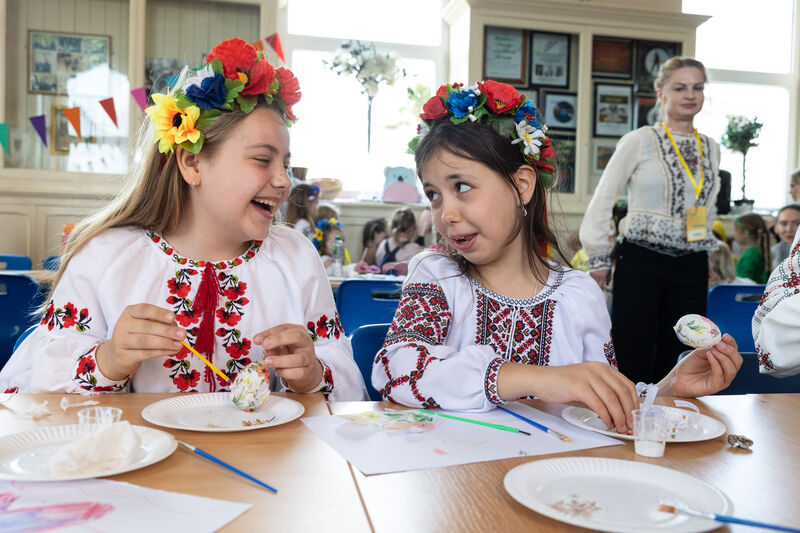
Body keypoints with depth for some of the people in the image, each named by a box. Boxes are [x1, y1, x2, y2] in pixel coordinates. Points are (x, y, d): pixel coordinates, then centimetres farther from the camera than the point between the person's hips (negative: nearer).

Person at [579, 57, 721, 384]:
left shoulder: (711, 149, 12)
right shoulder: (639, 141, -3)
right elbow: (601, 201, -3)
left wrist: (701, 250, 18)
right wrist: (599, 260, -4)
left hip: (691, 269, 5)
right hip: (640, 263, -5)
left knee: (678, 368, 8)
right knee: (633, 367, -4)